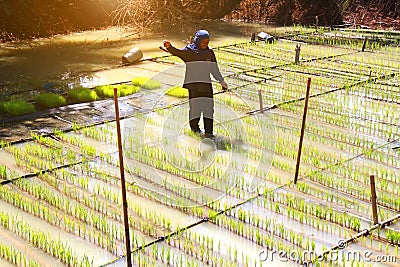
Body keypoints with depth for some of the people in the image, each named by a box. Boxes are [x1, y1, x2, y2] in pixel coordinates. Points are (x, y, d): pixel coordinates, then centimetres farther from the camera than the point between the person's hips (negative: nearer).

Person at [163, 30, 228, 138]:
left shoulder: (210, 52, 13)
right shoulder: (188, 50, 2)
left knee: (208, 106, -6)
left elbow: (214, 69, 18)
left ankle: (208, 131, -5)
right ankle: (194, 126, 16)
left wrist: (222, 81, 17)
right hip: (193, 83, -3)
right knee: (195, 105, -5)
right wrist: (169, 47, -35)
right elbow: (177, 52, -15)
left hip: (206, 83, 3)